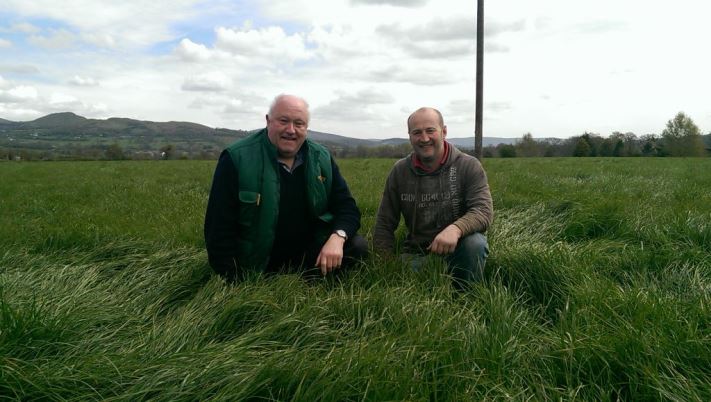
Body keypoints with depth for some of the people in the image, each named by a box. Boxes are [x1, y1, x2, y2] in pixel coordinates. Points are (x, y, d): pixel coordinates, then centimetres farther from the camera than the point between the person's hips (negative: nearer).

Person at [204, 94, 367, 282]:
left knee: (357, 246, -15)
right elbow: (220, 228, -15)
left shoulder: (322, 159, -1)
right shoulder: (236, 159, -14)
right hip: (255, 267, -3)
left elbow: (347, 207, -1)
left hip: (311, 252, 3)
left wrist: (337, 237, -24)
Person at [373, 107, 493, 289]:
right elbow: (384, 225, 3)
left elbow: (484, 210, -20)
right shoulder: (399, 171, 0)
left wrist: (456, 229, -42)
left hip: (458, 248, 0)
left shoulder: (469, 166, -8)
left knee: (474, 242, -33)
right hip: (417, 253, 1)